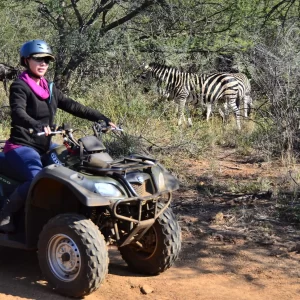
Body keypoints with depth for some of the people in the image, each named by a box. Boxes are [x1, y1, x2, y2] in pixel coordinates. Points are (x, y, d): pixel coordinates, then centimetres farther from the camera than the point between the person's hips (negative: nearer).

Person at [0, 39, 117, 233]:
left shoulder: (49, 88, 16)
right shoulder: (19, 87, -7)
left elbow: (73, 106, 12)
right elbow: (18, 112, -25)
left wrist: (102, 118, 1)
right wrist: (37, 125, -46)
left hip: (44, 146, 8)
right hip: (22, 146, -8)